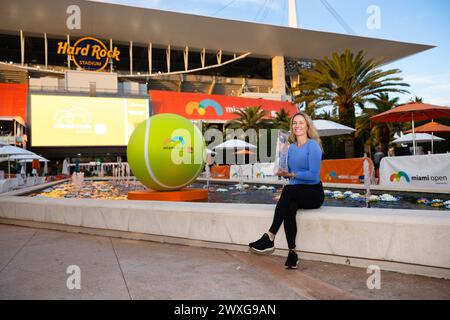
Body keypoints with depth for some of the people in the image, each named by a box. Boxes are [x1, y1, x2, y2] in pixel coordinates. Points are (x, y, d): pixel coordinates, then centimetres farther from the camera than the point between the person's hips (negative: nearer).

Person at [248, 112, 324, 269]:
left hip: (314, 193, -5)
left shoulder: (313, 146, -7)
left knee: (288, 190, -36)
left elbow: (313, 175, -15)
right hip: (295, 193, 5)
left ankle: (269, 238, -38)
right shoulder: (291, 147, 13)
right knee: (290, 207, -32)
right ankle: (292, 252, -28)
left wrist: (292, 174, -15)